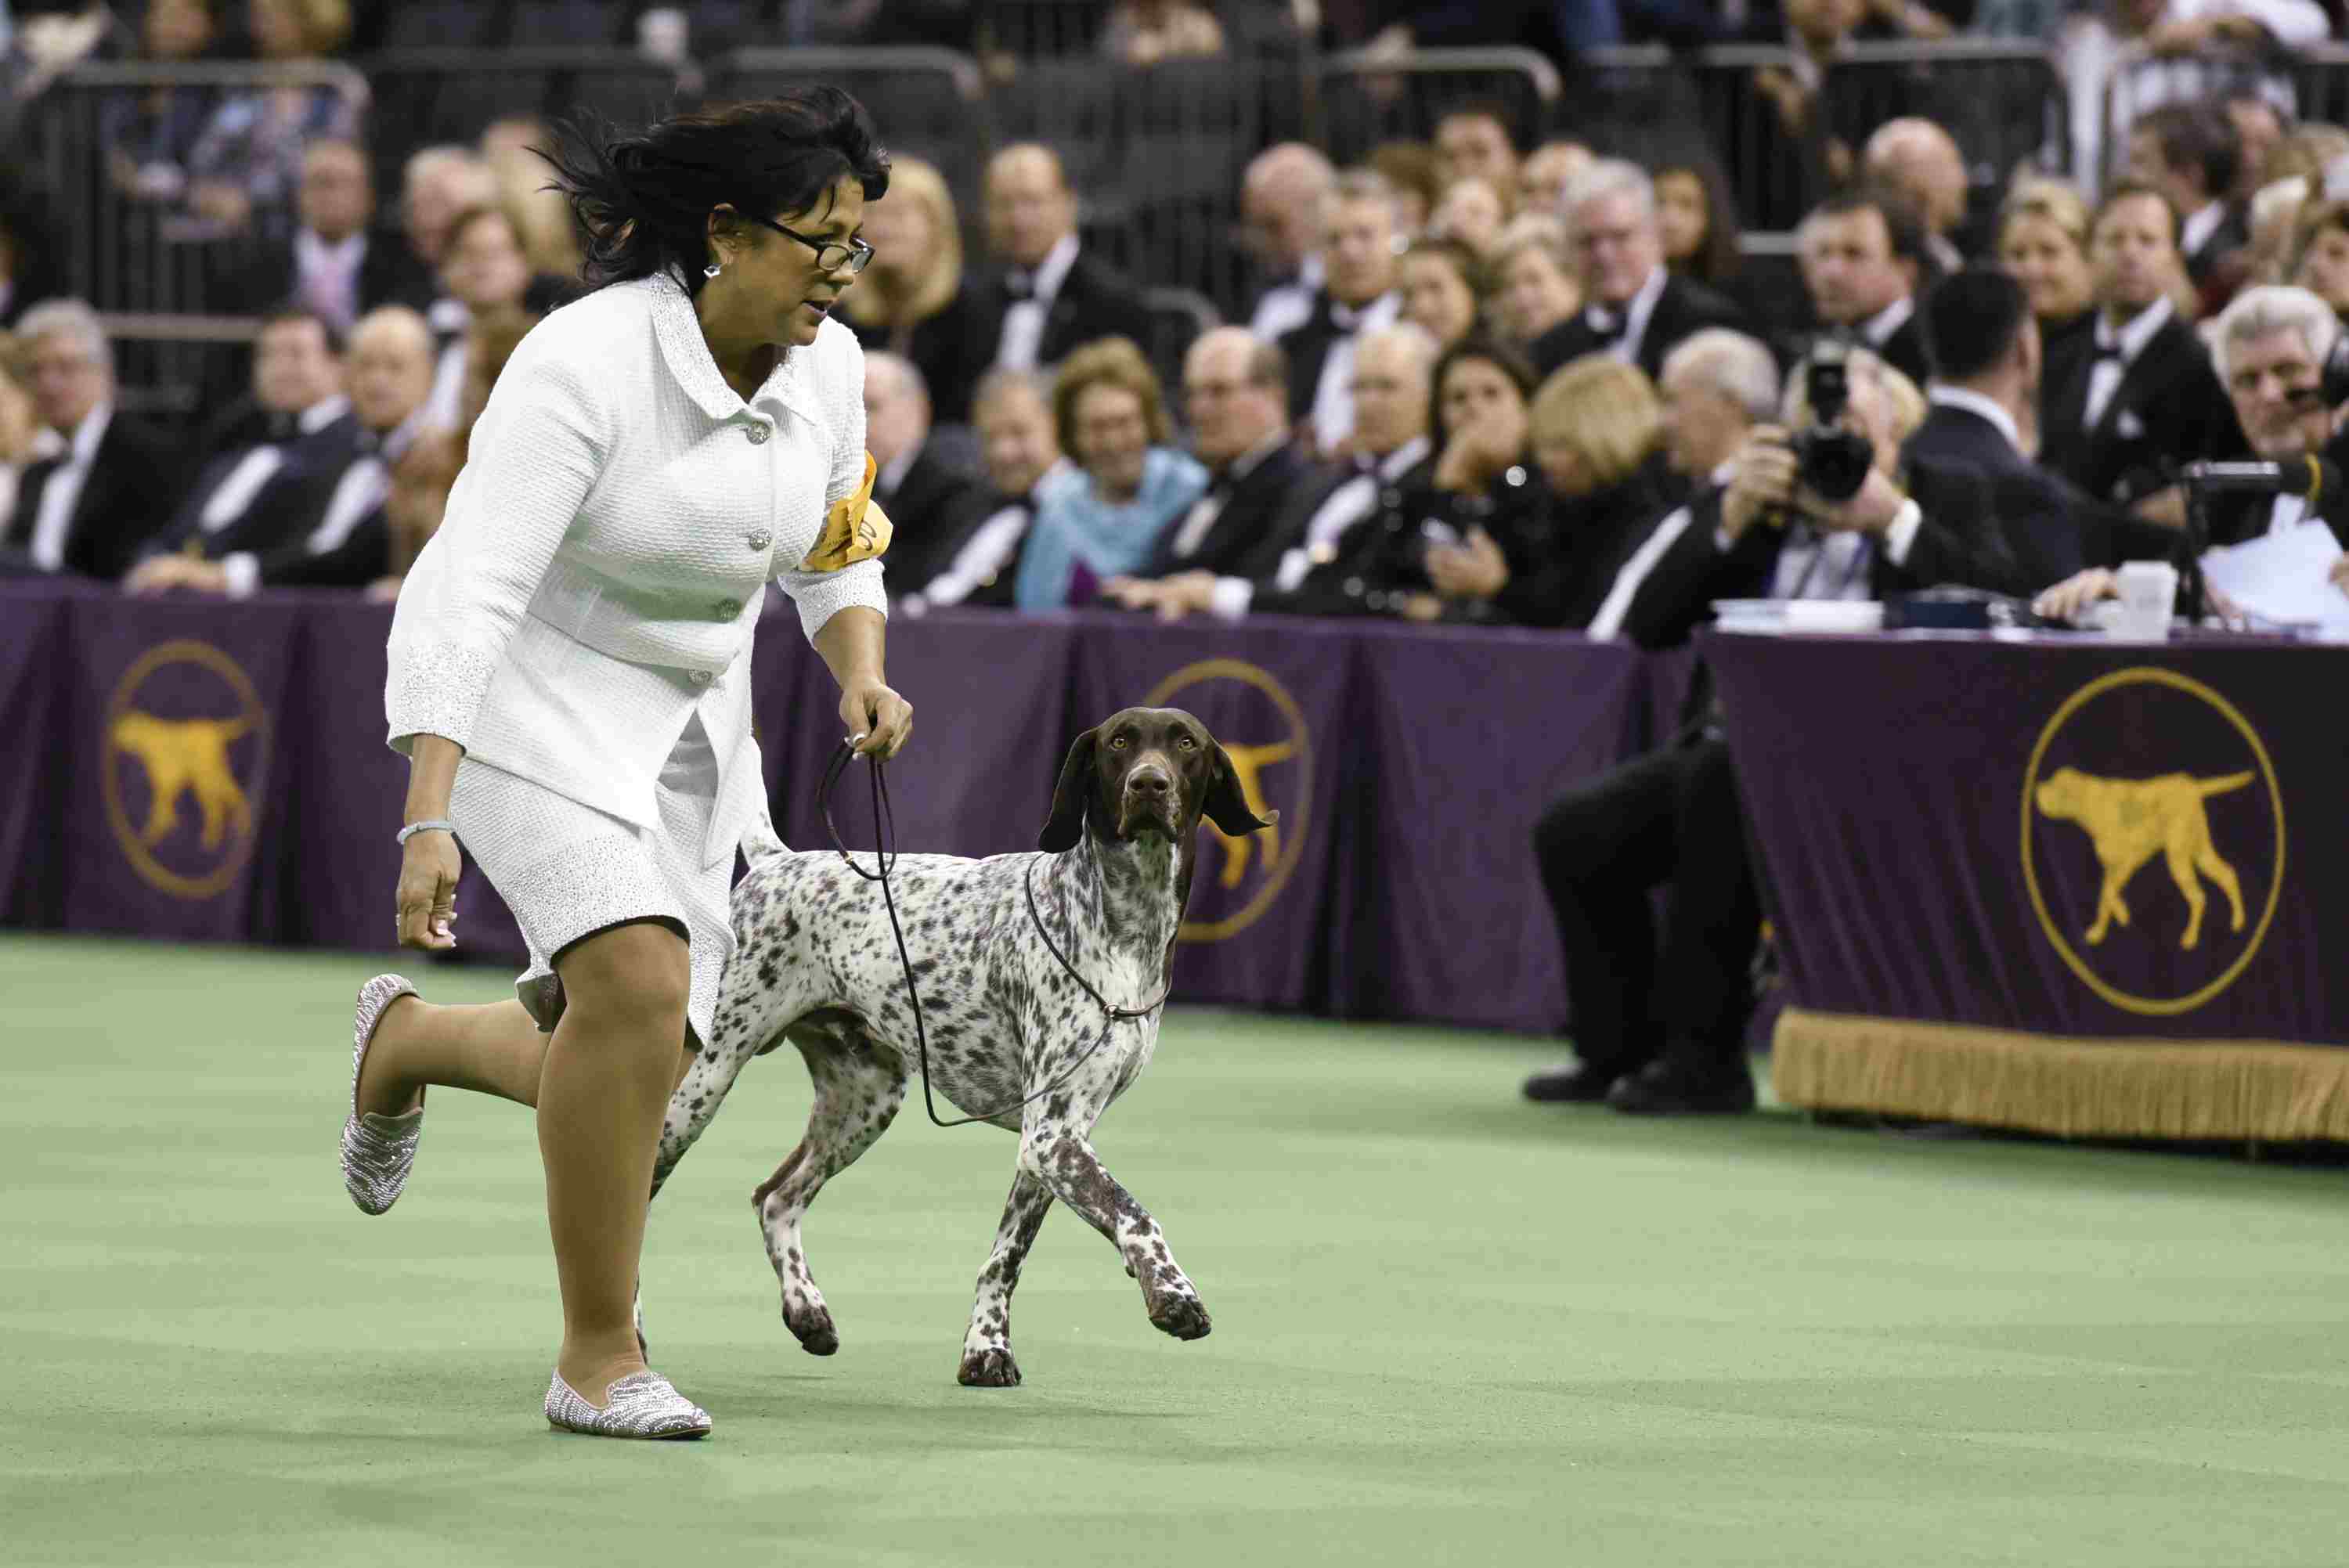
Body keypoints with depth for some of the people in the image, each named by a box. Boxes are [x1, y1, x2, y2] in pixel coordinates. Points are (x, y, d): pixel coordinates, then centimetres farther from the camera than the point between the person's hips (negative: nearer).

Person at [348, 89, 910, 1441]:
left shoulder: (826, 366, -6)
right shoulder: (589, 364, -26)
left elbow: (835, 560, 13)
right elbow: (465, 594, -30)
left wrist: (863, 674, -9)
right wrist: (430, 819, -39)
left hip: (691, 722, 7)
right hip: (536, 707, -7)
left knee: (636, 1073, 4)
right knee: (639, 982, -28)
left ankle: (405, 1041, 37)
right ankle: (599, 1357, -15)